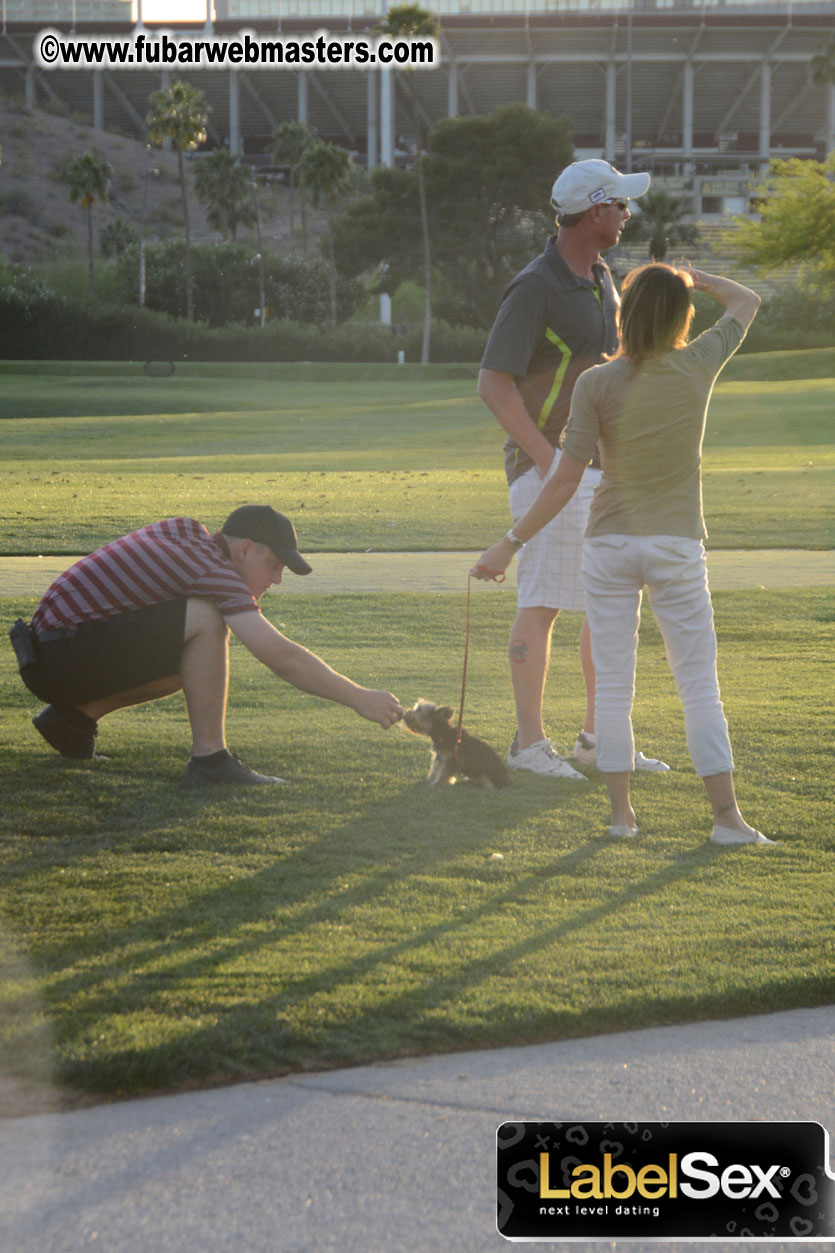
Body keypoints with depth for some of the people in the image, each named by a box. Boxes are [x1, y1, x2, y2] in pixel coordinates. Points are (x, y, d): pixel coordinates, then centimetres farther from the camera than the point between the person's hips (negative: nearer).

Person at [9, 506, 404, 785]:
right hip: (62, 658, -10)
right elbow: (282, 657, -20)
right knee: (205, 620, -21)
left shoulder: (184, 530, 11)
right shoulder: (217, 574, -16)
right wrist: (360, 699, -14)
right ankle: (208, 760, -17)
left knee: (200, 660, 19)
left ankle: (77, 713, 16)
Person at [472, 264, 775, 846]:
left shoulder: (597, 383, -10)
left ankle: (621, 810, 9)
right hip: (677, 546, 0)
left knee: (613, 683, 7)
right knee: (700, 686, 4)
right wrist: (693, 278, 25)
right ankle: (727, 815, 2)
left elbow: (566, 479, -11)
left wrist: (512, 542, -5)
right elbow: (746, 301, 13)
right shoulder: (699, 365, -5)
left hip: (610, 545, 0)